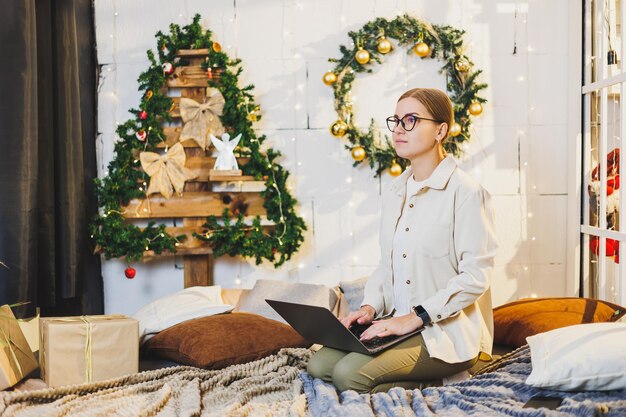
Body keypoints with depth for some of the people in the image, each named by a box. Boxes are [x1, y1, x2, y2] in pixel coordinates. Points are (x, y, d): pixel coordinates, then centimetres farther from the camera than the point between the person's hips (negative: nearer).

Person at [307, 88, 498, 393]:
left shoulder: (466, 192, -12)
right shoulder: (394, 192, 12)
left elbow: (475, 276, -16)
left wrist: (415, 317, -20)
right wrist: (370, 307, -2)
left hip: (448, 332, -7)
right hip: (397, 324, 8)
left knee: (349, 374, -23)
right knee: (319, 365, -10)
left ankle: (438, 384, -3)